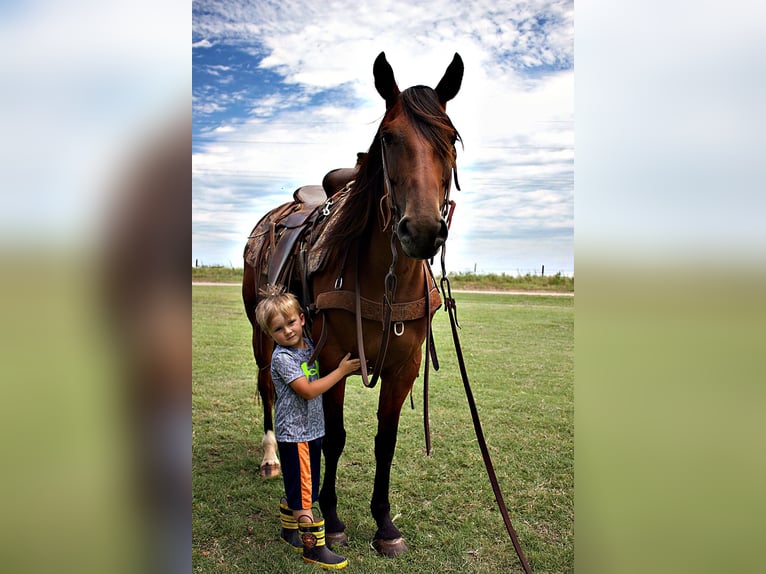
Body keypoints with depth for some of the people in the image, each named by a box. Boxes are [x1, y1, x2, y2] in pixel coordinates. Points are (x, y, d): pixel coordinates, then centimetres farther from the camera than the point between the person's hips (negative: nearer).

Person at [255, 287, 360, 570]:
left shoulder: (309, 345, 4)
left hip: (313, 430, 8)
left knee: (297, 489, 21)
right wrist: (341, 370, -20)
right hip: (293, 433, -8)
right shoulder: (282, 357, -19)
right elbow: (308, 390, -24)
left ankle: (289, 531, 38)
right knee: (303, 493, 1)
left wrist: (350, 367, 9)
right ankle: (314, 547, 10)